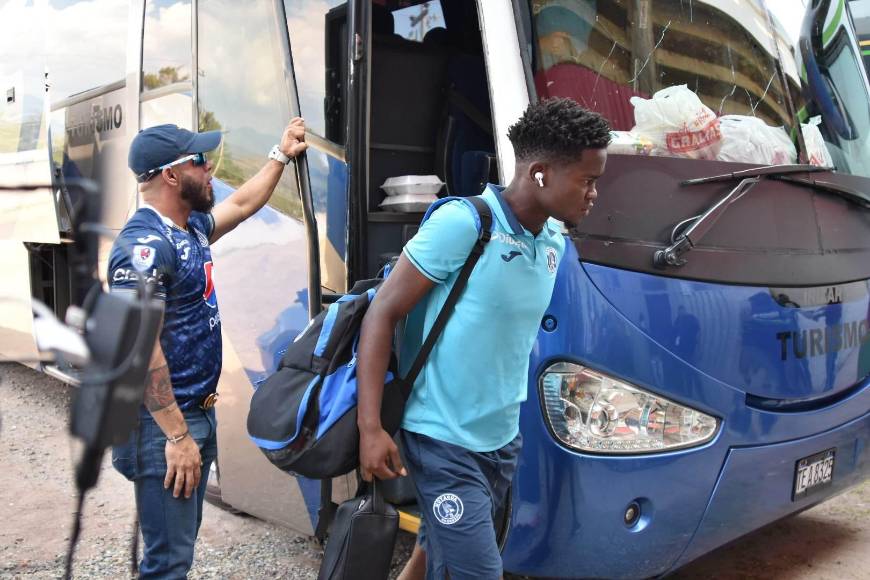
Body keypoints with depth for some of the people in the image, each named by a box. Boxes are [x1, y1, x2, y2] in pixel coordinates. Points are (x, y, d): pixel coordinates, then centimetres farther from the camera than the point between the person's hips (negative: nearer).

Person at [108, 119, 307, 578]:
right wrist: (176, 435, -24)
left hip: (198, 413, 10)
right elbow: (142, 349, -25)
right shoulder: (144, 245, -21)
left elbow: (241, 204, 28)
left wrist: (282, 155, 30)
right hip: (165, 424, -9)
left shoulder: (190, 227, 8)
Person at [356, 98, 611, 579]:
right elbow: (381, 314, -15)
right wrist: (370, 427, -19)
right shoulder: (463, 223, -18)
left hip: (503, 440, 7)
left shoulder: (555, 243, 5)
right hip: (444, 442, -7)